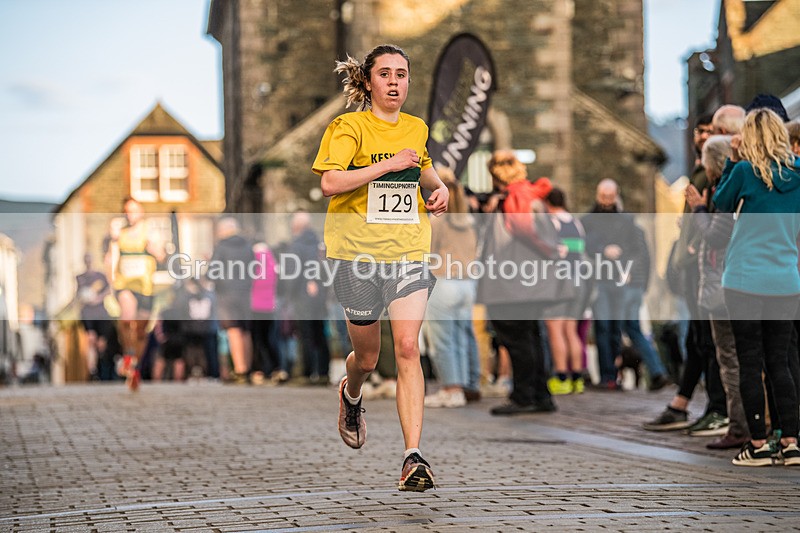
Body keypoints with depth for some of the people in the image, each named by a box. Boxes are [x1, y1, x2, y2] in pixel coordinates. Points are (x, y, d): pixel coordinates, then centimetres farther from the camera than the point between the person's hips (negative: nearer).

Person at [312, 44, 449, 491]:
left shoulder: (417, 128, 11)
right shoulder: (350, 127, -5)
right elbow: (330, 182, -19)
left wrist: (439, 187, 11)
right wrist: (389, 164, -21)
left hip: (409, 249, 2)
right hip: (359, 251, -2)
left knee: (408, 348, -14)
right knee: (367, 356, 10)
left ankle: (414, 457, -17)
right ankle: (351, 394, 49)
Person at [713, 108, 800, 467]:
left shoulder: (746, 171, -10)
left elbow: (721, 202, 6)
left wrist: (732, 161, 6)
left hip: (746, 281, -4)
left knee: (750, 363, 3)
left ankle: (759, 444, 4)